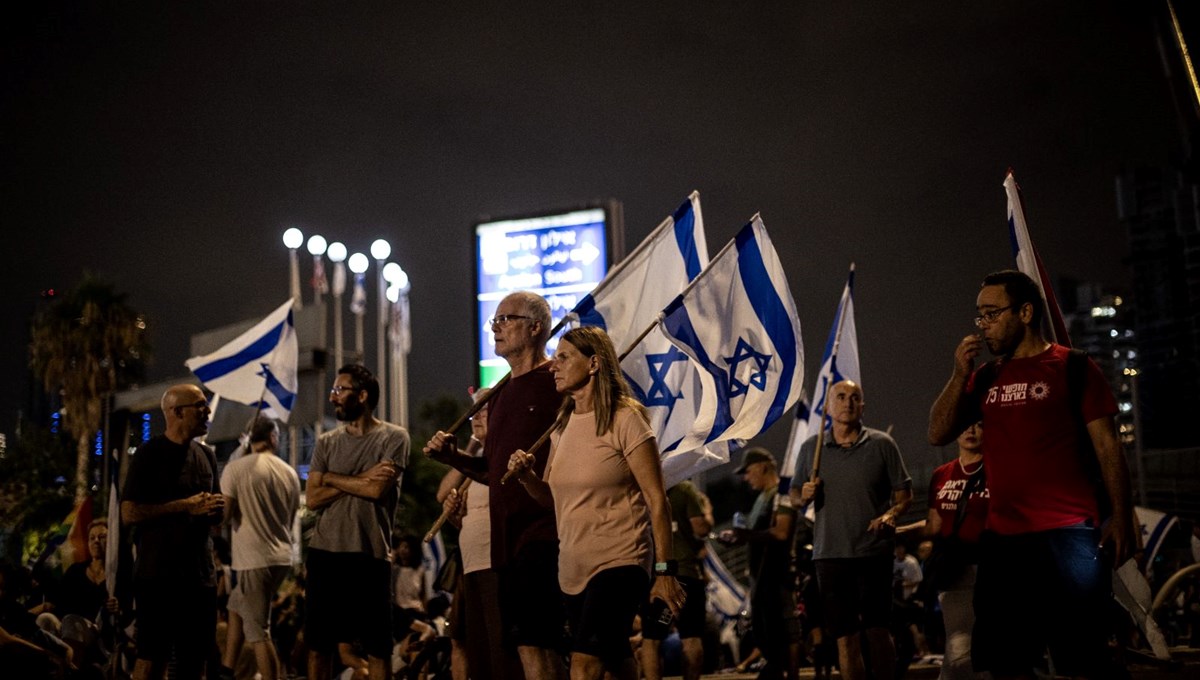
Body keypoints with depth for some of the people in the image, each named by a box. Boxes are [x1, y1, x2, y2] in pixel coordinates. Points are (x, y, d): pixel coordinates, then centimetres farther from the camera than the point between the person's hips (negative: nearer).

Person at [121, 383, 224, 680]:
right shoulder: (149, 453, -6)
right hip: (159, 573, -6)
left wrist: (217, 509, 0)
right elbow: (129, 513, -14)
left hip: (201, 574, 6)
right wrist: (187, 506, -16)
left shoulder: (206, 456, 13)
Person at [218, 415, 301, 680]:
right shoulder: (290, 473, 5)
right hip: (282, 557, 6)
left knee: (259, 631, -1)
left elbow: (224, 515, -10)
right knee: (236, 606, 25)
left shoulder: (236, 469, -9)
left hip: (254, 559, -6)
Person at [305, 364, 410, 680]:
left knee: (377, 648, 1)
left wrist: (333, 478, -2)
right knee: (318, 644, 8)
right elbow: (313, 499, 2)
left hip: (369, 556, -4)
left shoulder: (393, 437, -1)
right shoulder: (327, 442, 12)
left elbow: (377, 489, -14)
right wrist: (360, 479, -8)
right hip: (324, 553, 4)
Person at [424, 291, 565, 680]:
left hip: (544, 534, -8)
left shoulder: (557, 382, -5)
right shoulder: (500, 395, 20)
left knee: (532, 644, -14)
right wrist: (453, 458, 9)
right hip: (507, 539, 9)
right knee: (531, 647, 10)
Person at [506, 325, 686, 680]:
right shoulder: (563, 425, 11)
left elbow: (656, 499, -10)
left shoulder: (625, 418, -9)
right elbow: (552, 498, 14)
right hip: (573, 568, 7)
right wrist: (526, 475, -7)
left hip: (619, 562, -7)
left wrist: (665, 570, -13)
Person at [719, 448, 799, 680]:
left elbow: (781, 533, -22)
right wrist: (737, 537, 4)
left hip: (778, 575, -10)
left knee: (785, 631, -9)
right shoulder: (762, 499, 19)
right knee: (763, 631, 15)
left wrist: (747, 535, -24)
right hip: (761, 576, 10)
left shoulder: (782, 497, -9)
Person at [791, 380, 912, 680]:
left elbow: (904, 493, 4)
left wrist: (890, 515, -15)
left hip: (873, 551, -2)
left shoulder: (882, 444, 2)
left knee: (877, 630, 1)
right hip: (830, 554, 2)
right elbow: (795, 496, 16)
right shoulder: (810, 447, 8)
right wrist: (805, 495, -6)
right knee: (845, 637, 4)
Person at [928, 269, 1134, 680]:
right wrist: (960, 374, -2)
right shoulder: (985, 377, 13)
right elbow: (938, 434, 7)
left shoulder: (1071, 366, 1)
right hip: (1002, 538, 5)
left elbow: (1107, 446, -2)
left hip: (1068, 534, -5)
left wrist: (1121, 517, -10)